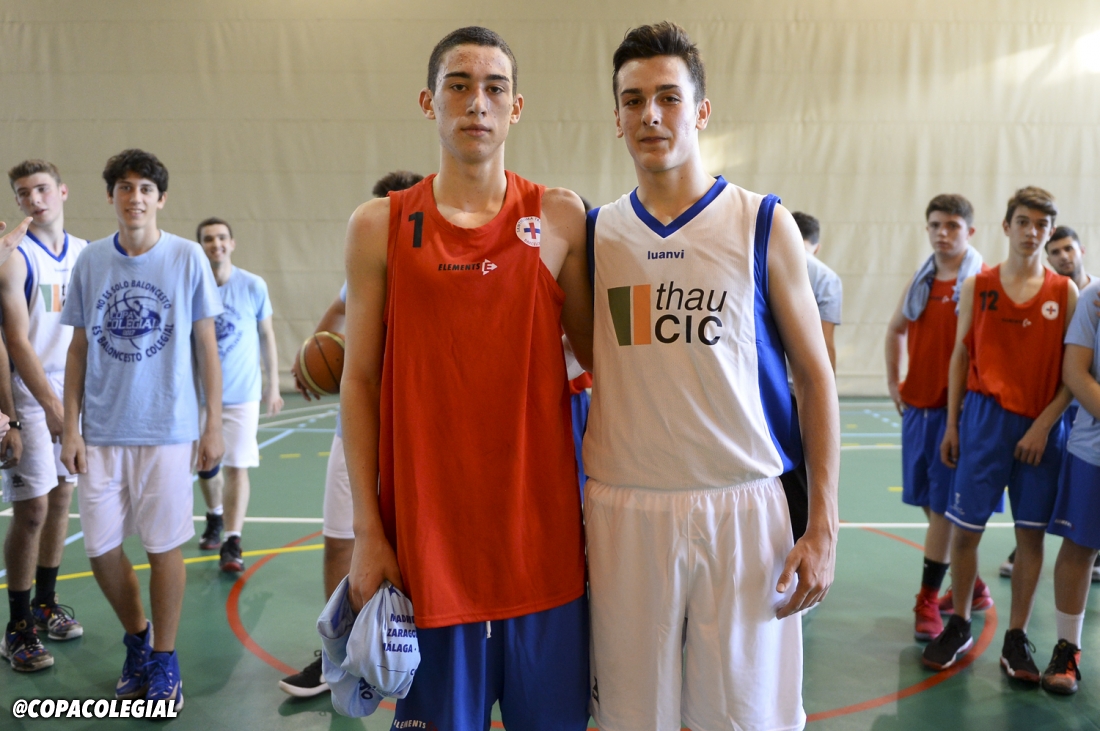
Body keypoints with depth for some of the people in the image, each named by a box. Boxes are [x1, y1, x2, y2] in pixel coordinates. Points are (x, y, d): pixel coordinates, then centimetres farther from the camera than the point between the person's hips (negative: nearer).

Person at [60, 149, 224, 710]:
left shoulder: (187, 257, -2)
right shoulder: (90, 261, 5)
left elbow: (206, 345, 1)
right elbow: (79, 349, 8)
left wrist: (213, 424, -2)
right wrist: (70, 427, 2)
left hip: (167, 428, -2)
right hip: (102, 431, 3)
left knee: (164, 547, 4)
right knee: (101, 548, 7)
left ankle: (164, 662, 24)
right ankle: (137, 641, 33)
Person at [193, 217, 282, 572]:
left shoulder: (253, 286, -5)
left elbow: (266, 336, 4)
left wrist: (273, 385, 5)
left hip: (242, 394, -2)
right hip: (199, 394, 2)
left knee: (236, 466, -7)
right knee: (206, 466, 15)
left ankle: (231, 544, -4)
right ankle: (214, 519, 41)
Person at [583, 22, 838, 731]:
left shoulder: (764, 225, -1)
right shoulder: (595, 233, 5)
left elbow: (815, 375, 2)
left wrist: (824, 524, -4)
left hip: (743, 508, -1)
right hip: (623, 510, 2)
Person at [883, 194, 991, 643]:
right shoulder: (920, 281, 10)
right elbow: (896, 329, 23)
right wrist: (893, 382, 16)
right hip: (918, 404, 6)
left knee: (942, 505, -3)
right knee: (928, 501, 11)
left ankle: (928, 598, 8)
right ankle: (971, 585, 29)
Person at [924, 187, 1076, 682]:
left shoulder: (1065, 292, 3)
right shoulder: (977, 287, 4)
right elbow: (961, 356, 6)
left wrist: (1044, 425, -9)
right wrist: (951, 424, 3)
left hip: (1041, 426, 0)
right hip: (985, 417, 0)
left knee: (1031, 531, 5)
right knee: (965, 526, 2)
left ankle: (1016, 638, 19)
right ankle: (959, 626, 21)